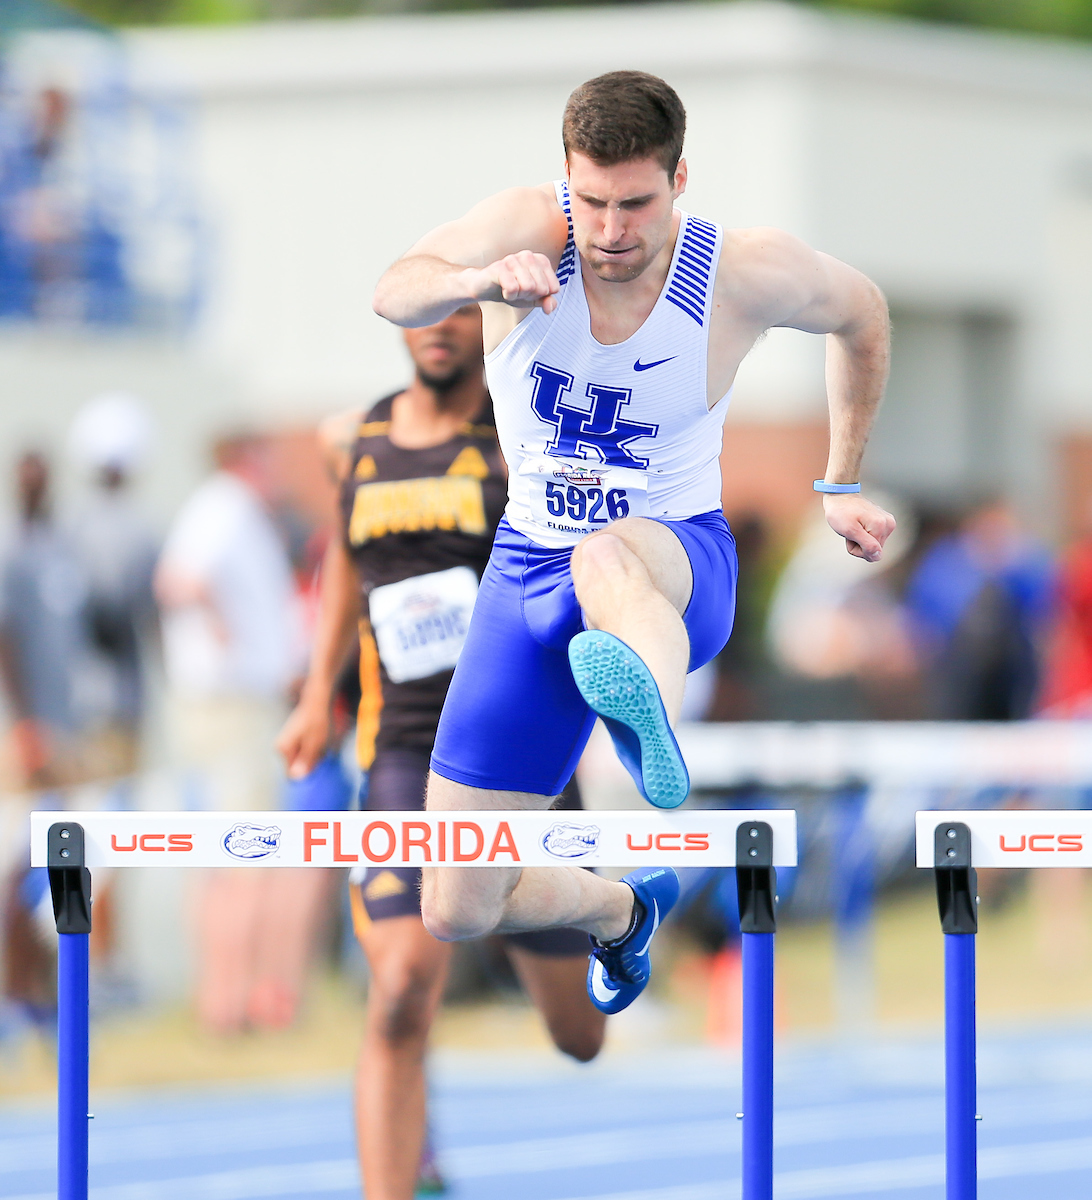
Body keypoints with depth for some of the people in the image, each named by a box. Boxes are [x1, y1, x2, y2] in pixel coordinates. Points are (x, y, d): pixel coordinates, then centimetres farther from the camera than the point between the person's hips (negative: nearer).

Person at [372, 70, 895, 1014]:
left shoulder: (747, 275, -13)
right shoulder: (530, 228, -14)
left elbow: (860, 313, 11)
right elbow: (393, 295, -32)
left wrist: (842, 485, 16)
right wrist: (481, 281, -53)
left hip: (680, 561, -3)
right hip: (530, 573, 3)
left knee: (607, 559, -45)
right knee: (459, 913, 3)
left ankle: (655, 724, -79)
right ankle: (624, 909, 37)